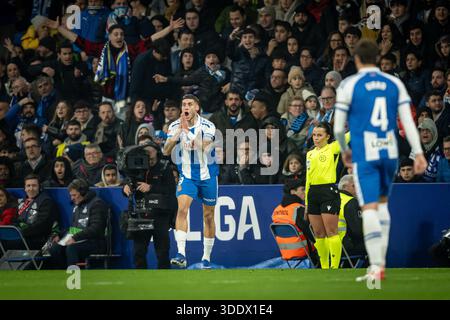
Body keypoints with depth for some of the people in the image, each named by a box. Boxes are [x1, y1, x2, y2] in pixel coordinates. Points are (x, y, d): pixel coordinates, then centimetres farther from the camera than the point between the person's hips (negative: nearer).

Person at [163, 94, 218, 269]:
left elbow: (203, 147, -27)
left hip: (207, 176, -1)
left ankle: (206, 258, 22)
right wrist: (178, 132, -23)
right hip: (187, 175, 1)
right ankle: (181, 255, -28)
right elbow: (166, 151, -12)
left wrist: (187, 130, -32)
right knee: (182, 208, -21)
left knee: (208, 216, 7)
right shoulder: (175, 126, -4)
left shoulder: (208, 126, -12)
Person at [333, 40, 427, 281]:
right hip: (389, 152, 4)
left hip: (364, 155, -4)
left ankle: (376, 267, -17)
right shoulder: (395, 84, 7)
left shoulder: (349, 85, -3)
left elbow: (338, 127, -1)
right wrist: (418, 153, -2)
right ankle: (380, 260, 20)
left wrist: (344, 151, 17)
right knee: (382, 203, 21)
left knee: (369, 209, -8)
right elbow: (408, 121, -1)